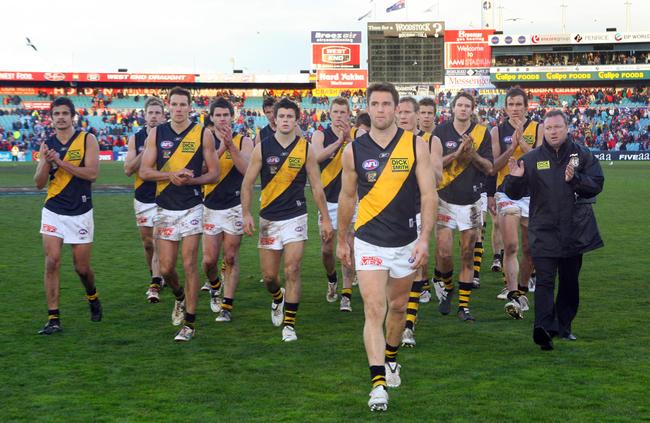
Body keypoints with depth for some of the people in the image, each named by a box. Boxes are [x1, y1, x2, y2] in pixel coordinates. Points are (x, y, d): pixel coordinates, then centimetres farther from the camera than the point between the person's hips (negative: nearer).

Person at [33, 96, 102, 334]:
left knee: (82, 267, 6)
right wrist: (46, 163, -16)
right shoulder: (47, 144, 5)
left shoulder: (87, 140, -4)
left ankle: (92, 297, 38)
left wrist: (60, 162, -20)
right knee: (52, 262, -9)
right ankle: (53, 319, -4)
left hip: (80, 212, -2)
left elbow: (92, 173, -16)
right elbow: (39, 183, 2)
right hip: (53, 212, 2)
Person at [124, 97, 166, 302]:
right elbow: (128, 169, -3)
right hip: (143, 198, 3)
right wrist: (145, 151, -15)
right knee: (147, 242, 12)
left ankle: (155, 285, -13)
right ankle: (156, 276, 31)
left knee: (159, 241, -11)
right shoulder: (136, 138, 4)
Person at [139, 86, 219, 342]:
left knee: (189, 265, -5)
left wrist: (191, 180, -17)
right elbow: (144, 171, 1)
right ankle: (180, 297, 37)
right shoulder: (156, 134, 4)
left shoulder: (203, 134, -1)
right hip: (165, 208, 2)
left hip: (192, 208, -2)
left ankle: (189, 323, 3)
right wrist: (172, 175, -14)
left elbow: (214, 173, 0)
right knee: (166, 268, 4)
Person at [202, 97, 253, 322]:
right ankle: (215, 286, 32)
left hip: (235, 207, -1)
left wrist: (230, 145, -26)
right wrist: (221, 148, -24)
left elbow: (247, 170, -16)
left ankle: (227, 306, 8)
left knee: (231, 258, 1)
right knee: (209, 259, 0)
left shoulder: (243, 142, 0)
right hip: (211, 208, 1)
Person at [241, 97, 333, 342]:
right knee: (269, 275, 6)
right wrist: (246, 214, -9)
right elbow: (247, 183, 1)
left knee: (292, 270, -9)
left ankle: (289, 324, 0)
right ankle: (278, 298, 41)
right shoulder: (262, 148, -2)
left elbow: (316, 186, 4)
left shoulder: (305, 148, -2)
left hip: (295, 217, -1)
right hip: (268, 218, 1)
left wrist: (325, 219, 4)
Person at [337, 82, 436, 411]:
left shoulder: (415, 145, -5)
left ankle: (391, 360, 42)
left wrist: (425, 238, -14)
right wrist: (341, 240, 15)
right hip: (369, 242, -1)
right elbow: (347, 197, 9)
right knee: (374, 310, -12)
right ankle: (378, 383, -16)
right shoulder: (354, 150, -3)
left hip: (406, 242, 1)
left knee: (397, 306, 17)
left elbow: (429, 194, -6)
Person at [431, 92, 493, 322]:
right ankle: (445, 286, 21)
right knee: (444, 253, -9)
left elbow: (489, 167, 0)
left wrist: (473, 155, -18)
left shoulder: (482, 132, 2)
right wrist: (457, 153, -18)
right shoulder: (441, 132, 0)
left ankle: (463, 305, 11)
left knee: (468, 255, 4)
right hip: (445, 200, -1)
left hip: (471, 201, 1)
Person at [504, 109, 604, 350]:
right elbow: (514, 194, 3)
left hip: (575, 230, 2)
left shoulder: (583, 156, 3)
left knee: (570, 282, 13)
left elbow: (596, 185, -5)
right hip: (543, 232, -2)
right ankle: (544, 328, -21)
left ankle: (564, 326, 27)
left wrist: (575, 179, -21)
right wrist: (515, 178, -18)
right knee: (545, 281, -12)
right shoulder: (531, 159, 2)